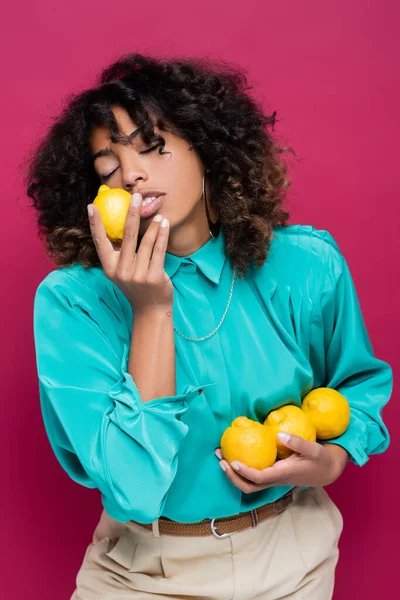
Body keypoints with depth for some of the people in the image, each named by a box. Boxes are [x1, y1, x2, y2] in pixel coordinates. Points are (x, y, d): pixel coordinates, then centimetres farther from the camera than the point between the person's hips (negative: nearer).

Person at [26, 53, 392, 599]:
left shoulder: (307, 267, -13)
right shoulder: (70, 301, -19)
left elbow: (361, 384, 5)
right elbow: (132, 487, -24)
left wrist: (332, 460, -14)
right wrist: (152, 309, -29)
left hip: (290, 554, 2)